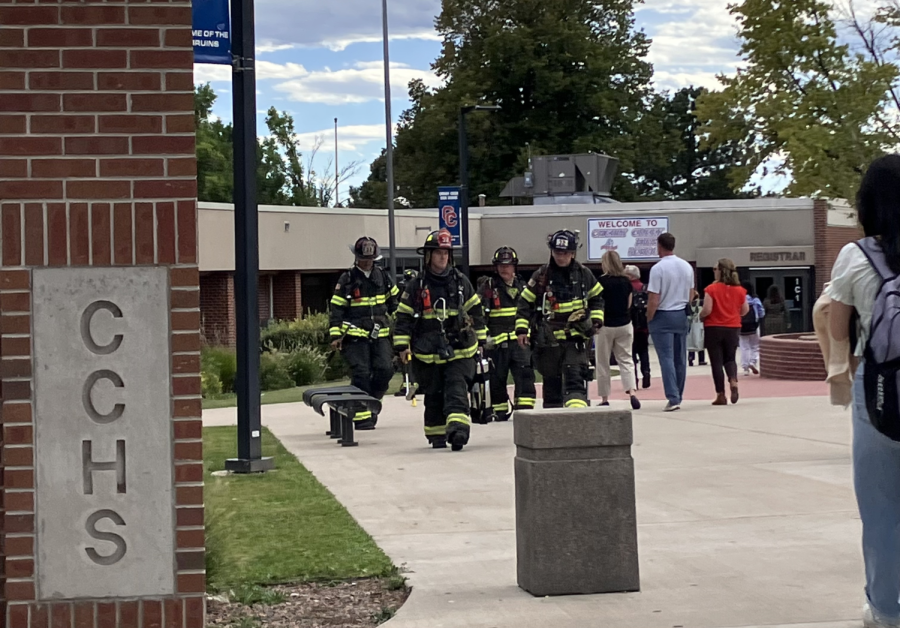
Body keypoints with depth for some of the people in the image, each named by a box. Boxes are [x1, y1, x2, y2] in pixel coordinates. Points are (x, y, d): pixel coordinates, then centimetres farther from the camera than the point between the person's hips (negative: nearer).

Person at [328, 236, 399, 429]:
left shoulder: (383, 276, 10)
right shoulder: (347, 280, -2)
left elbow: (393, 301, 23)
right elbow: (336, 308, -3)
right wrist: (335, 336, -9)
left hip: (380, 335, 4)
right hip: (355, 335, -4)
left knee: (385, 370, -7)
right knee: (361, 375, -8)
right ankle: (362, 417, -3)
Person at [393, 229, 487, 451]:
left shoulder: (461, 282, 6)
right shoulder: (416, 286, 1)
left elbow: (475, 311, 14)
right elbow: (403, 317, 3)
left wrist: (480, 340, 13)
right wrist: (402, 345, -3)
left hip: (459, 351, 0)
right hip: (428, 354, 0)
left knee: (457, 390, -15)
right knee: (434, 396, 9)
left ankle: (458, 429, -27)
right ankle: (437, 435, 22)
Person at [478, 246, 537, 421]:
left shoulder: (522, 287, 14)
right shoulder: (487, 287, -1)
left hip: (519, 340, 3)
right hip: (497, 341, -2)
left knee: (525, 374, -11)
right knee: (497, 378, 4)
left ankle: (524, 409, -10)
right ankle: (500, 411, 19)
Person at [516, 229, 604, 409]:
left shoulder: (583, 274, 2)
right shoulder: (541, 276, -2)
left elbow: (596, 298, 16)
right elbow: (525, 302, 3)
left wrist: (596, 320, 2)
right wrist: (522, 328, -4)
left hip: (576, 336, 0)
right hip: (548, 338, 1)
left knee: (576, 379, -14)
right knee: (551, 381, 9)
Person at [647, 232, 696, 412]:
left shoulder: (658, 268, -15)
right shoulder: (687, 267, 5)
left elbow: (654, 300, -16)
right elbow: (691, 295, 14)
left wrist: (649, 318, -3)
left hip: (662, 316, -6)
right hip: (681, 315, 6)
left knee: (667, 358, -6)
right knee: (680, 358, 11)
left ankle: (673, 398, -14)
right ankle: (678, 396, 17)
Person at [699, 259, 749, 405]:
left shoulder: (712, 289, -13)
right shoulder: (739, 289, 1)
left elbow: (707, 310, -17)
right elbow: (745, 310, 9)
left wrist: (700, 316, 4)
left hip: (714, 328, -4)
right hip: (733, 328, 4)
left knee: (716, 361, 4)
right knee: (730, 358, 18)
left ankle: (721, 395, 4)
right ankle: (733, 381, -11)